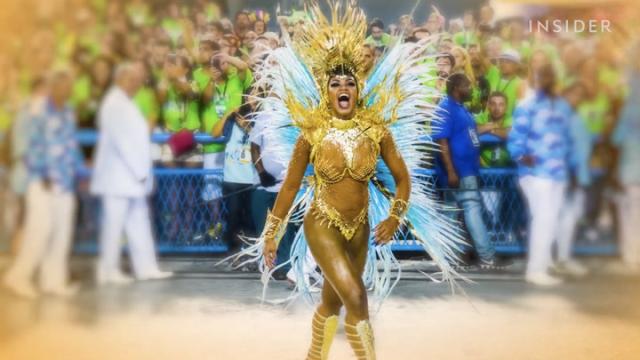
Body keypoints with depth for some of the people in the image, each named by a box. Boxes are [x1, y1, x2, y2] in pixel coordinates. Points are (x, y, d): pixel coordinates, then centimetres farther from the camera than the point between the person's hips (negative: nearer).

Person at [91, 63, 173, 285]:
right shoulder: (114, 104, -14)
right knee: (114, 223, -3)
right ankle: (108, 271, 4)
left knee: (139, 222, 11)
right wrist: (139, 171, -17)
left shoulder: (125, 103, 16)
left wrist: (142, 171, 11)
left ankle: (146, 267, 16)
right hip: (118, 176, -10)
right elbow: (120, 141, -20)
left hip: (132, 177, 10)